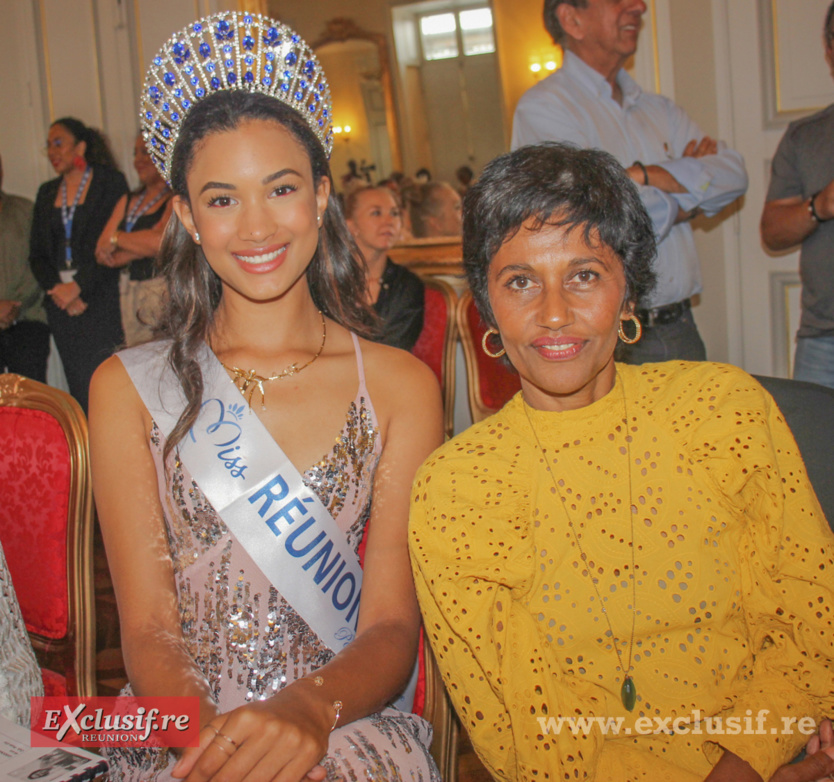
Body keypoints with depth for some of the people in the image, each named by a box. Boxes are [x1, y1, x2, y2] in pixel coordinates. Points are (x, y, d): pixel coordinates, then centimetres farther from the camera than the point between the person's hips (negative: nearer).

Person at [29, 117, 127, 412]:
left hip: (99, 297, -5)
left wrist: (79, 287, -13)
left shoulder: (110, 183, 1)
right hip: (60, 305, 5)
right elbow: (37, 253, 14)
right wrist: (57, 290, -4)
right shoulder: (47, 192, 18)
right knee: (76, 385, 3)